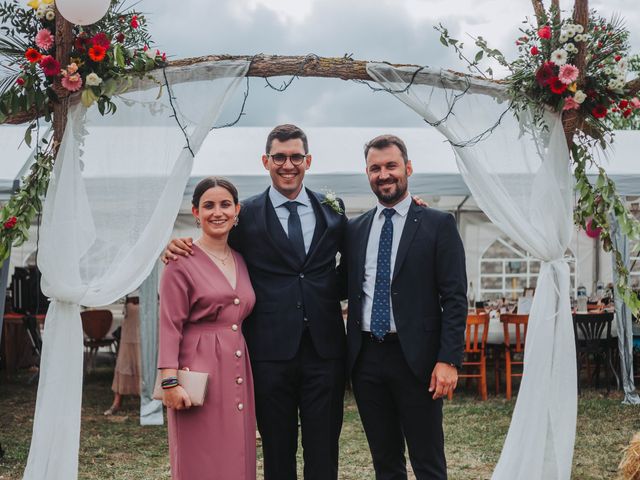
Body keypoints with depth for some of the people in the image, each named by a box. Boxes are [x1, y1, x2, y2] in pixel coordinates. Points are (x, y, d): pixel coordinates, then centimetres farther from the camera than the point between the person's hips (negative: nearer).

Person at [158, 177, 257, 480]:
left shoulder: (241, 261, 14)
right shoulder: (182, 261, -5)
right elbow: (169, 326, -9)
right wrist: (169, 381, -16)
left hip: (237, 373, 6)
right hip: (199, 372, -6)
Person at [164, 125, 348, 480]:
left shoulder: (333, 208, 9)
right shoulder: (247, 215, 2)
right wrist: (179, 249, -14)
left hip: (325, 349, 2)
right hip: (272, 352, -1)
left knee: (323, 451, 7)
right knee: (277, 451, 9)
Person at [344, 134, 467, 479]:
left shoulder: (438, 225, -1)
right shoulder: (355, 229, 12)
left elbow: (455, 298, -6)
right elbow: (346, 288, 14)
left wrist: (449, 360, -13)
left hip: (416, 358, -4)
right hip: (366, 357, 4)